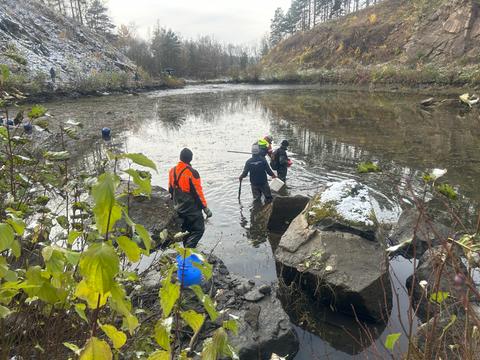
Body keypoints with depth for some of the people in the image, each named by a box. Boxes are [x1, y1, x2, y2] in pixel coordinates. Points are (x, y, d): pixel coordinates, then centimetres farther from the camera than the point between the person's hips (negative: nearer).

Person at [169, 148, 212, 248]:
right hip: (192, 208, -8)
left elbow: (170, 189, 12)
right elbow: (198, 192, -19)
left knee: (187, 229, 22)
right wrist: (205, 208, -11)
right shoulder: (192, 173, -21)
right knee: (198, 230, 0)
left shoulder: (172, 171, 1)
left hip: (179, 208, 8)